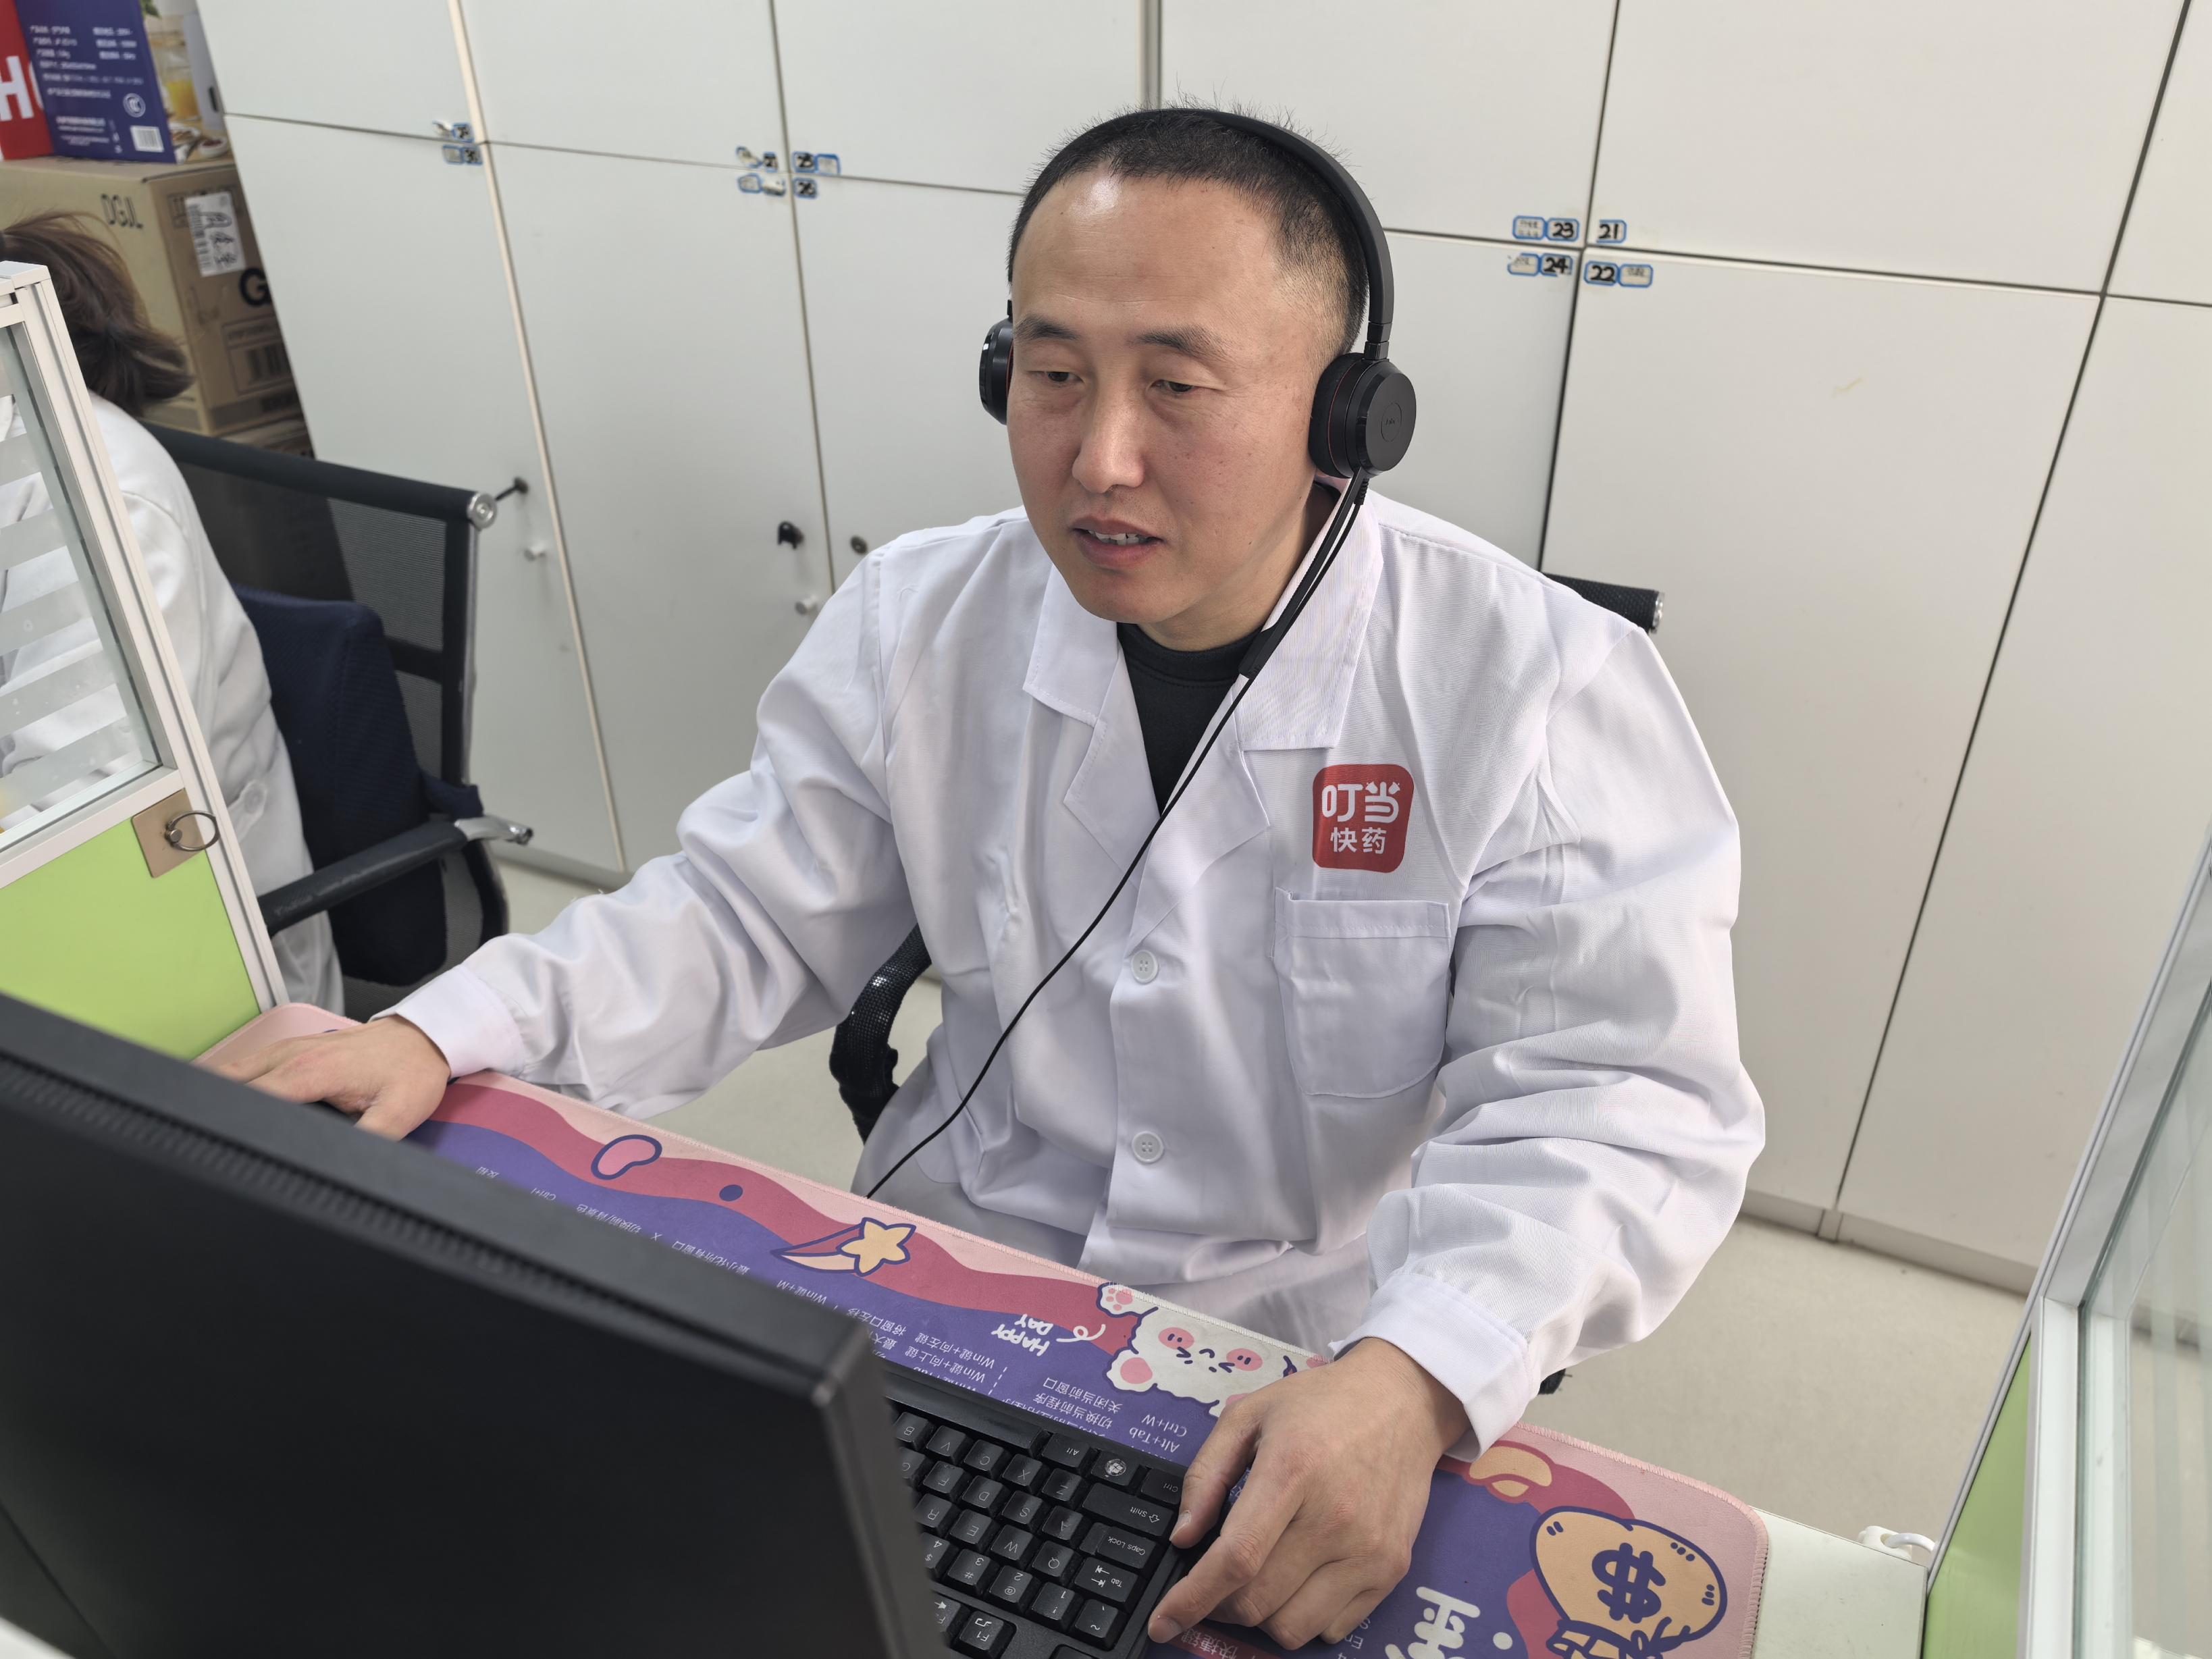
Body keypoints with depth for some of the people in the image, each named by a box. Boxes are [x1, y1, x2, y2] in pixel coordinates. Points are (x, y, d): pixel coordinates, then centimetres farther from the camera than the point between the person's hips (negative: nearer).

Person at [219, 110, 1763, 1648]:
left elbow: (1618, 1100, -19)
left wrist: (1412, 1382, -37)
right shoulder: (923, 622, -5)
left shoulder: (1546, 689, -16)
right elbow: (746, 919, 1)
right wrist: (437, 1038, -14)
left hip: (1325, 1370, -1)